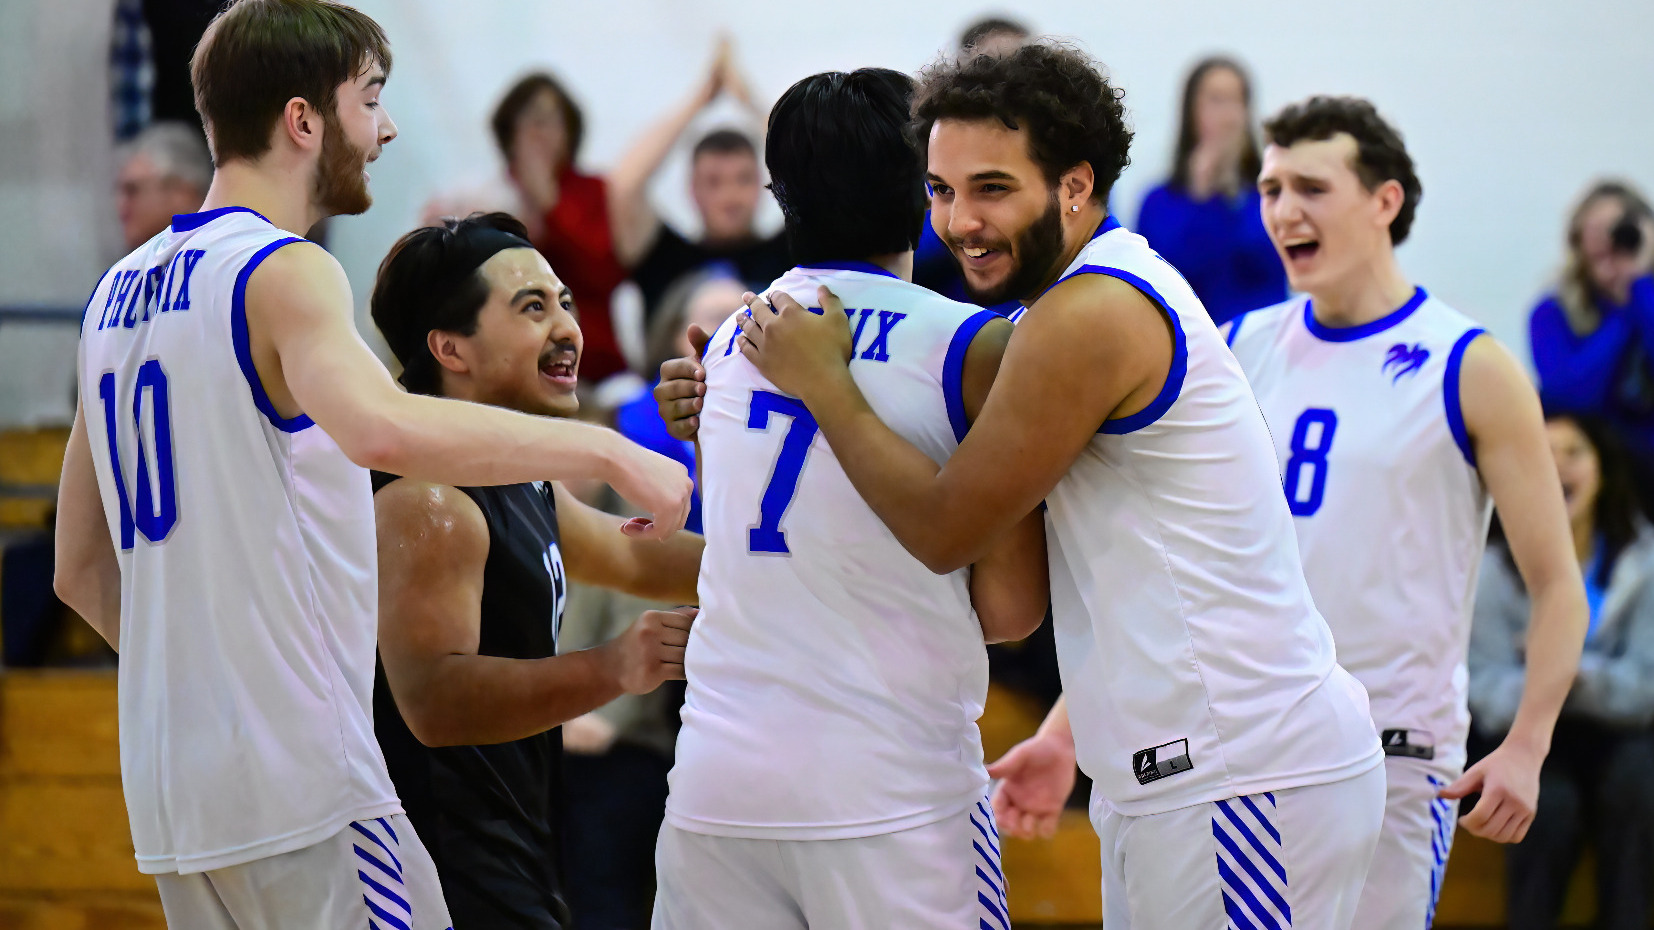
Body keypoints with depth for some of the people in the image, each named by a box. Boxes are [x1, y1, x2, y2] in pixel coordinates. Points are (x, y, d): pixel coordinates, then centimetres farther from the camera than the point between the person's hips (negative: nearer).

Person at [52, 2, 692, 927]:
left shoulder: (120, 291, 16)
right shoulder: (282, 271, -10)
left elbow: (82, 570, 21)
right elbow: (381, 428, -32)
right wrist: (608, 449, -25)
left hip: (169, 792, 9)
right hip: (302, 783, -8)